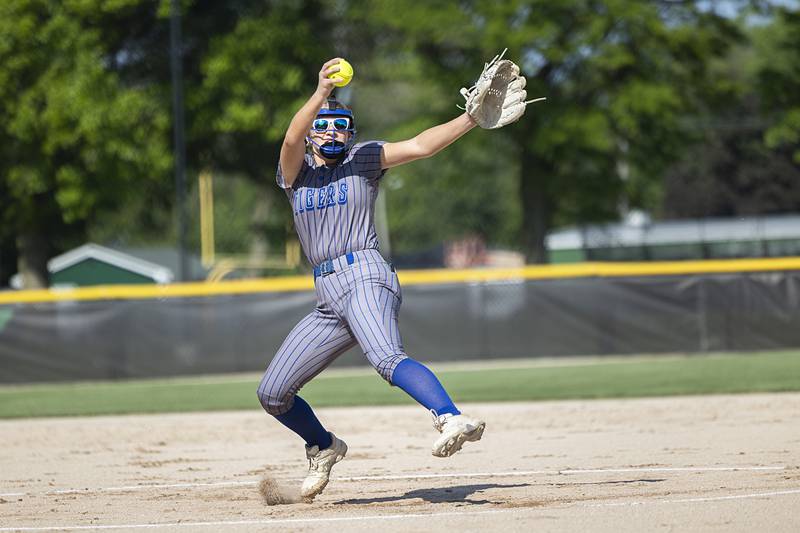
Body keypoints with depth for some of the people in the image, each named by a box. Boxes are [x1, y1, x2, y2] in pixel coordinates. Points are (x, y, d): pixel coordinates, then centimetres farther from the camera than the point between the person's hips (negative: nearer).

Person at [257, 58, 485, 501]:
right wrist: (321, 94, -23)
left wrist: (471, 119, -15)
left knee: (387, 359, -35)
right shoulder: (295, 171, 15)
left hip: (364, 277, -5)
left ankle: (452, 419, -56)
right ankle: (323, 448, 32)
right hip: (328, 298, 5)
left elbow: (419, 146, -2)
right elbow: (292, 139, -8)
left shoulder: (362, 159, 10)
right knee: (272, 393, 7)